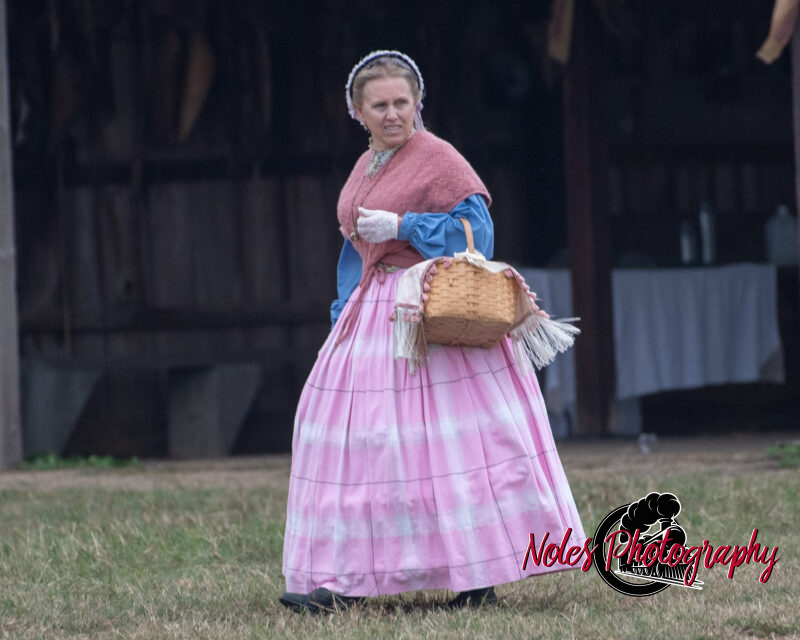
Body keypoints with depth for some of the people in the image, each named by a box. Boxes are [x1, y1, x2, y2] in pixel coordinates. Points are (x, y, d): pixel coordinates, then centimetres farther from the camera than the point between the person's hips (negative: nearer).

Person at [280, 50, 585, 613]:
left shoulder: (439, 159, -8)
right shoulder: (365, 167, 17)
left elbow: (474, 228, -14)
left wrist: (401, 226, -16)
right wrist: (345, 313, 20)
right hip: (372, 311, 8)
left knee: (448, 441, -10)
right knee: (356, 435, 4)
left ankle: (478, 576, -5)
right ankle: (344, 579, 6)